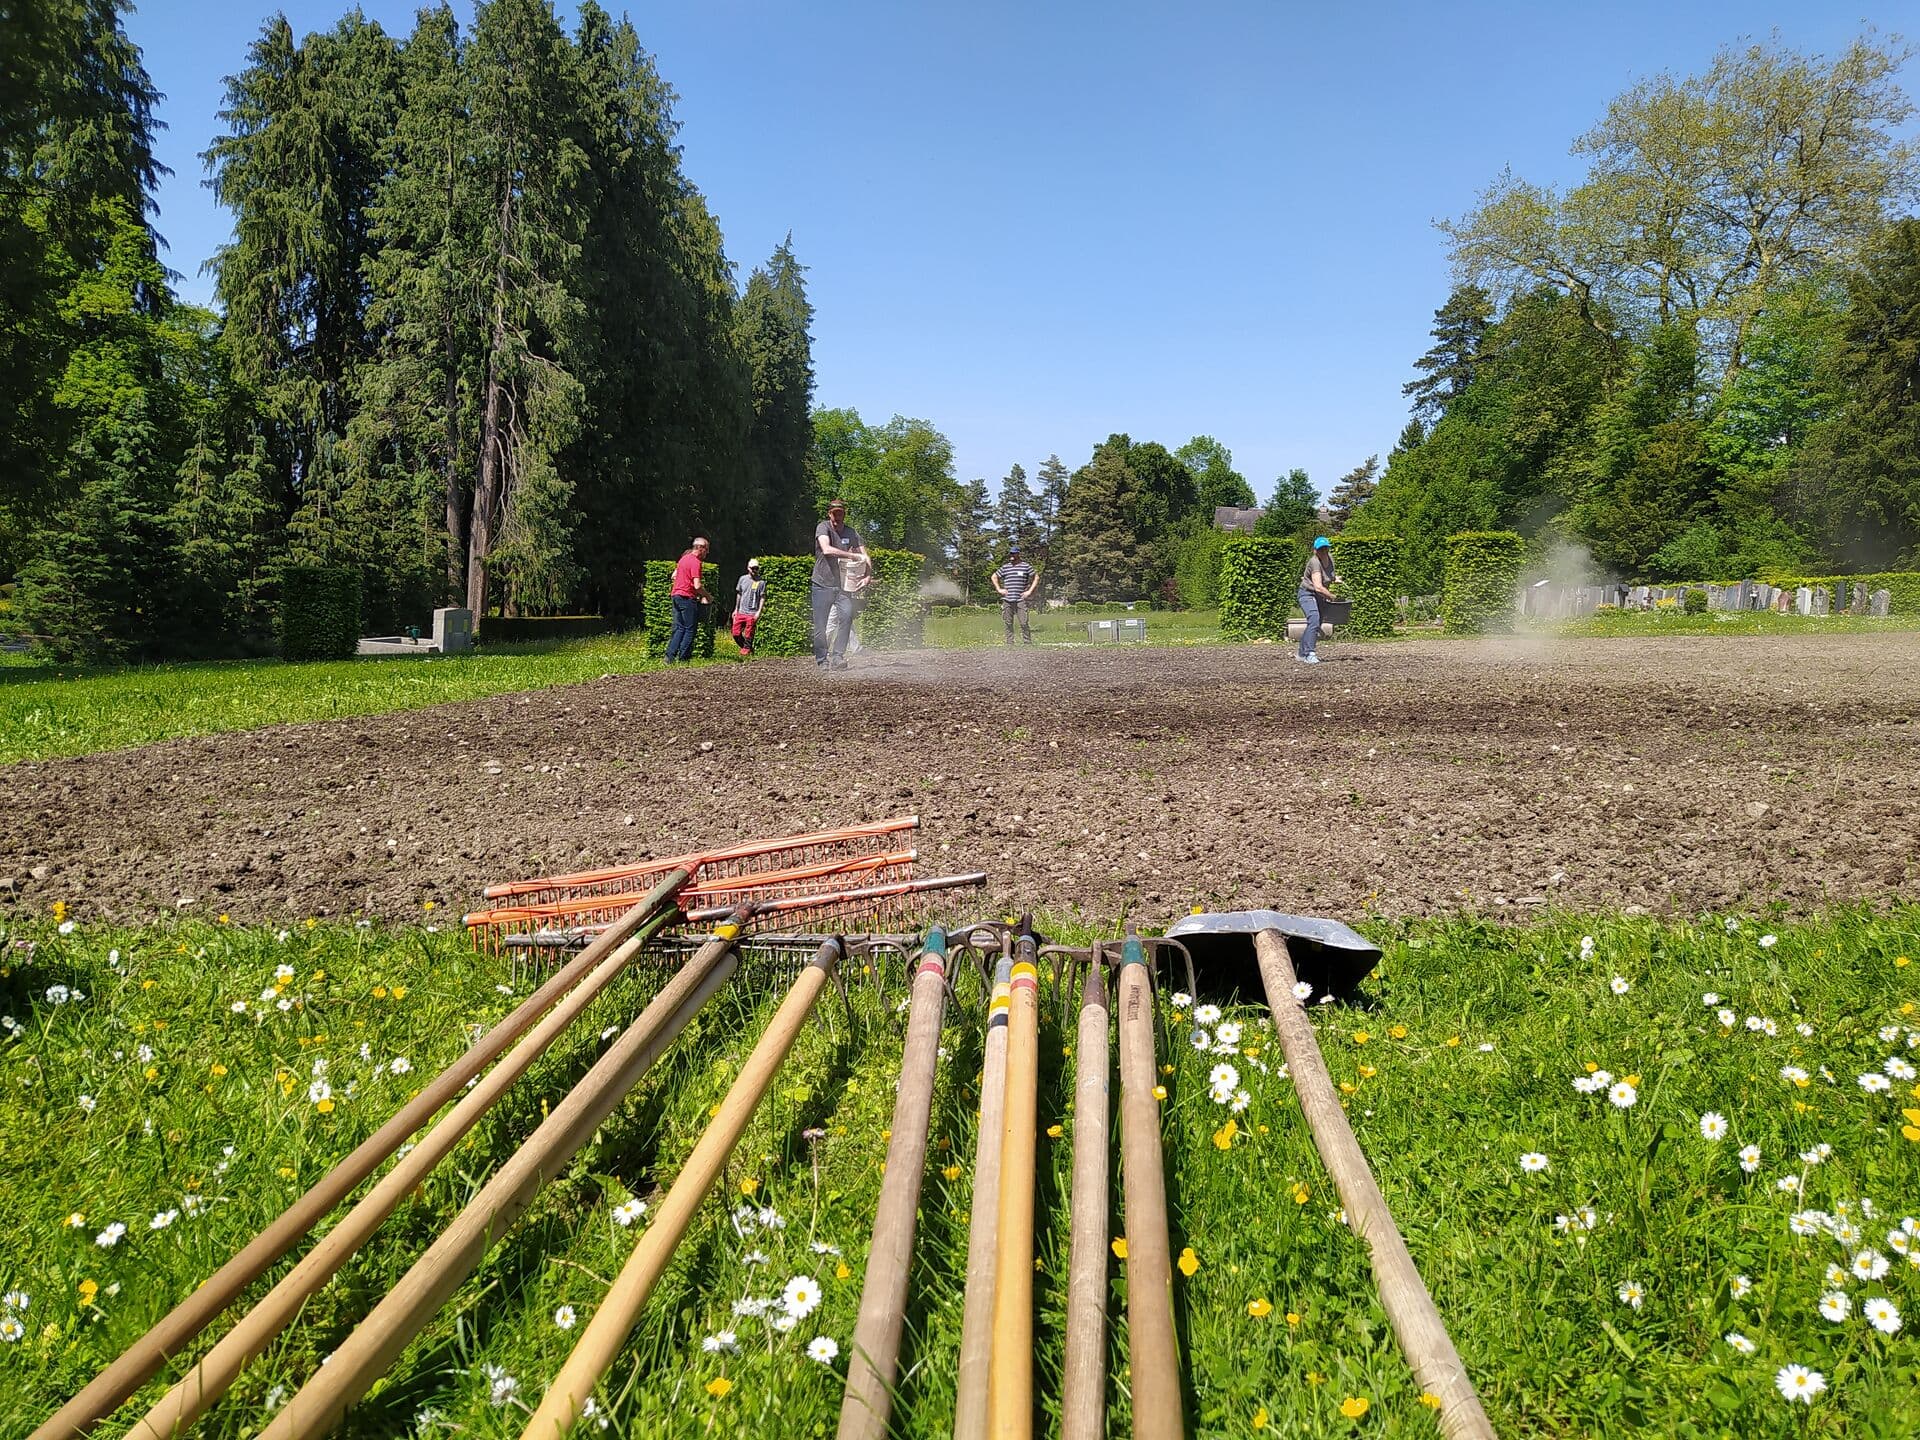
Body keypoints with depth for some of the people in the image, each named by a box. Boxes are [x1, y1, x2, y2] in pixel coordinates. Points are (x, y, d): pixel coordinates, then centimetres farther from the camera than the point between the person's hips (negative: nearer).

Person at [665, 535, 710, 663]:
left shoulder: (684, 558, 14)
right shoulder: (696, 562, -14)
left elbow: (674, 576, 23)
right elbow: (697, 586, -20)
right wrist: (707, 595, -5)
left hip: (676, 595, 9)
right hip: (688, 598, -9)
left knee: (679, 628, 10)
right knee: (690, 629, -1)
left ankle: (670, 656, 2)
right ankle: (682, 658, -1)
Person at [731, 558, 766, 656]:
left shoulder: (761, 582, -2)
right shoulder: (742, 579, 9)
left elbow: (763, 597, -2)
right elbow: (739, 594, 18)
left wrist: (759, 611, -11)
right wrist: (736, 609, 17)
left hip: (752, 613, -4)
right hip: (741, 612, 4)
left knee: (748, 635, -2)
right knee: (736, 633, 2)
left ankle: (746, 650, 12)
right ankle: (746, 648, 20)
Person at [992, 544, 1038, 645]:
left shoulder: (1026, 566, 2)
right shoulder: (1005, 567, 10)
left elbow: (1036, 577, 10)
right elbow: (994, 577, 23)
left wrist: (1030, 591, 3)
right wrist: (999, 589, 11)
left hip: (1020, 600, -3)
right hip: (1007, 600, 3)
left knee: (1024, 623, -8)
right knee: (1008, 624, 5)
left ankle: (1028, 643, -3)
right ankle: (1009, 644, 10)